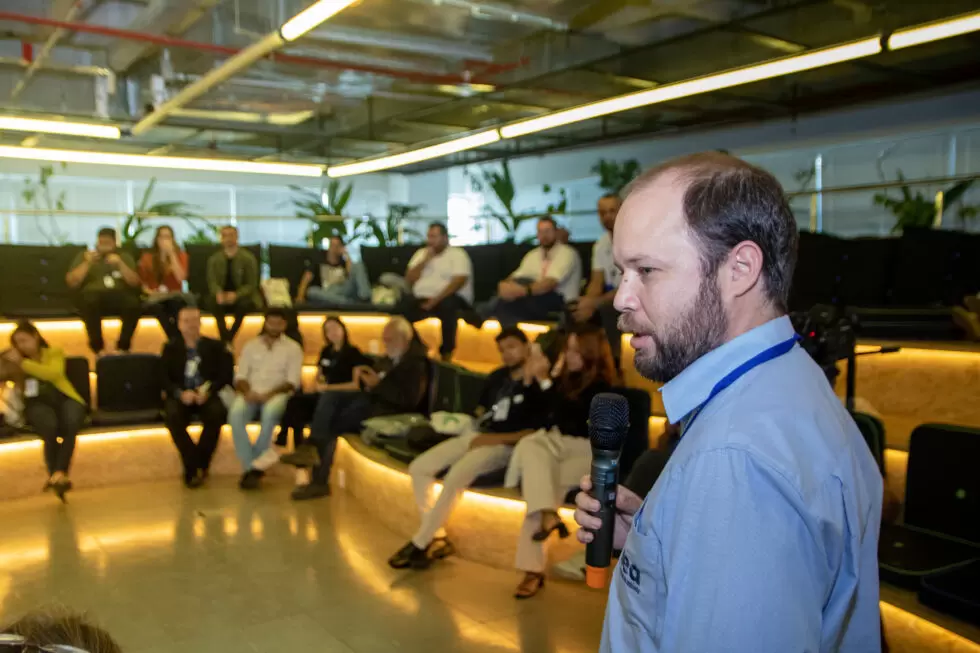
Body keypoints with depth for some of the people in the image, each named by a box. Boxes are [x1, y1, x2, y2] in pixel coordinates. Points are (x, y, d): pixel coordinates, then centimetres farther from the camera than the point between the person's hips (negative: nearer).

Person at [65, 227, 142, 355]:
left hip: (119, 296, 1)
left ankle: (122, 347, -16)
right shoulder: (84, 256, 17)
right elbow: (71, 283, 5)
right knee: (89, 303, -37)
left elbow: (135, 283, 4)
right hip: (93, 296, 0)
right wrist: (87, 263, -6)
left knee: (134, 304, -34)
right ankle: (98, 348, -22)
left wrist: (120, 264, -8)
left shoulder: (124, 257, 19)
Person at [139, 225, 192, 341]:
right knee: (156, 305, -38)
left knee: (177, 301, -39)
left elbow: (180, 278, -13)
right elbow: (141, 282, 11)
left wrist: (171, 254, -14)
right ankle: (176, 339, -34)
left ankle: (179, 339, -34)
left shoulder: (180, 255, 5)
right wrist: (148, 291, -11)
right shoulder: (147, 257, 7)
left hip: (174, 296, 0)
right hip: (155, 297, 0)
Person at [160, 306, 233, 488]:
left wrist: (209, 390, -17)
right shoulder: (170, 348, 14)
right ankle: (193, 466, -22)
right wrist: (180, 393, -17)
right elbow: (164, 379, 4)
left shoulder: (215, 347, 12)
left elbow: (226, 374, 3)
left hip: (207, 395, 0)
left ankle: (198, 466, -18)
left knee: (217, 413, -34)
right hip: (180, 396, 1)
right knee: (172, 415, -33)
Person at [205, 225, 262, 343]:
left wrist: (236, 295, -28)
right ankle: (225, 338, -28)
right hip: (222, 297, 2)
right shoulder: (214, 259, 5)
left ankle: (229, 338, -22)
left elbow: (251, 284, -8)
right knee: (211, 302, -32)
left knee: (245, 304, -37)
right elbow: (212, 282, -2)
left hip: (242, 297, -2)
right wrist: (218, 293, -28)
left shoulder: (248, 258, -4)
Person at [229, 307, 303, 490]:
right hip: (251, 393, 2)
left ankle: (254, 465, -24)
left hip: (277, 393, -2)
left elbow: (293, 381, -1)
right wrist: (247, 391, -13)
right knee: (235, 414, -32)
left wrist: (269, 394, -17)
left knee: (271, 411, -38)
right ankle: (252, 467, -30)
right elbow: (240, 376, 10)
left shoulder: (293, 348, 9)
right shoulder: (250, 346, 18)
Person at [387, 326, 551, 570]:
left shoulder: (538, 386, -7)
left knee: (455, 477, -33)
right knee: (418, 467, -8)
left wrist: (494, 439, -17)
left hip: (503, 445, -8)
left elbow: (534, 433, -13)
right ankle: (436, 537, -4)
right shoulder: (497, 377, 16)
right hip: (475, 435, 8)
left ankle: (420, 543, -19)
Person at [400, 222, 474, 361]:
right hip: (421, 298, 4)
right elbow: (409, 281, 10)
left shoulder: (457, 254, 2)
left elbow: (459, 281, -13)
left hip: (449, 298, -4)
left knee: (447, 305, -39)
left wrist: (436, 300, -22)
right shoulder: (421, 254, 18)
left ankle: (446, 354, -31)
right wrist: (425, 260, -1)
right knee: (405, 305, -28)